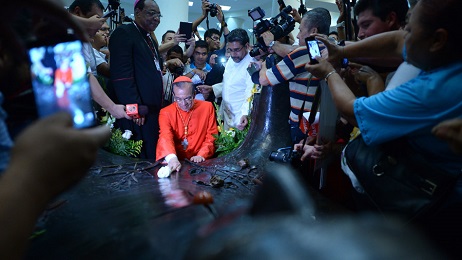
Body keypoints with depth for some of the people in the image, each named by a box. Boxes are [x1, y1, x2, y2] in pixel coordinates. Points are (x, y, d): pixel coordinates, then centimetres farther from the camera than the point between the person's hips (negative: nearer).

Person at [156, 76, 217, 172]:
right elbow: (165, 137, -16)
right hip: (175, 161, 0)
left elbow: (212, 136, 4)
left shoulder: (207, 107, 3)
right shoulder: (166, 112, -1)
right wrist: (172, 158, -35)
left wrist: (202, 155, -11)